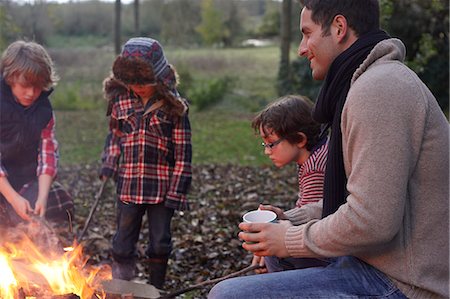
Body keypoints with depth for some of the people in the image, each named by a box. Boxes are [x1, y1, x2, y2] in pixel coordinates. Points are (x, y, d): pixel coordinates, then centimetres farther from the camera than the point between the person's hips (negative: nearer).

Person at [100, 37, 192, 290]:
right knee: (123, 243, 10)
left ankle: (156, 290, 27)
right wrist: (109, 165, 1)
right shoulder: (121, 100, 0)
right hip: (128, 185, 3)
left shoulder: (174, 107, -10)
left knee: (160, 243, 10)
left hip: (161, 186, -2)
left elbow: (183, 151, -8)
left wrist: (177, 190, -11)